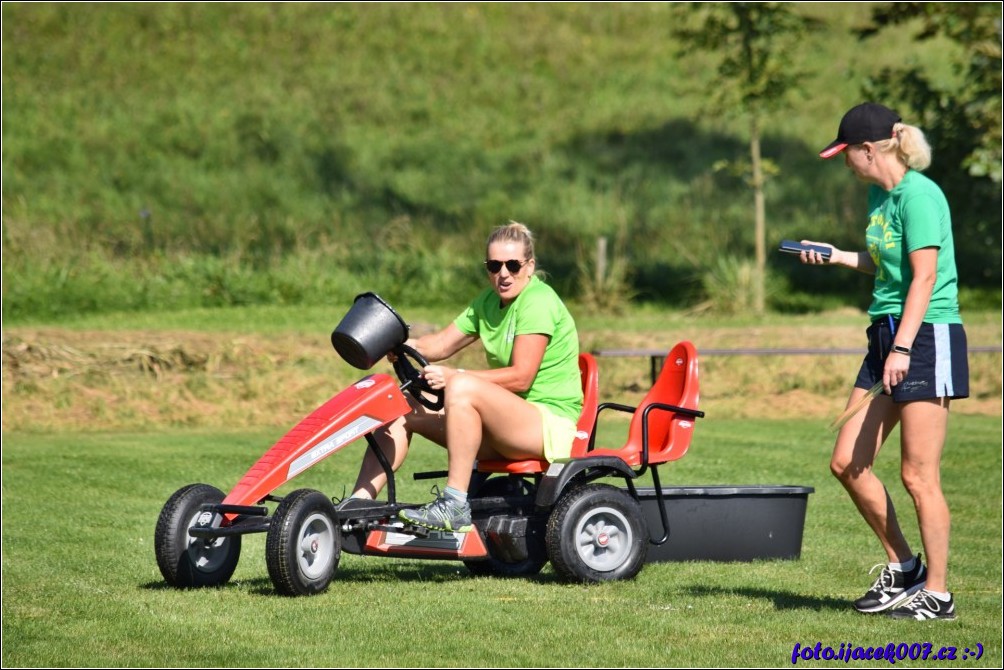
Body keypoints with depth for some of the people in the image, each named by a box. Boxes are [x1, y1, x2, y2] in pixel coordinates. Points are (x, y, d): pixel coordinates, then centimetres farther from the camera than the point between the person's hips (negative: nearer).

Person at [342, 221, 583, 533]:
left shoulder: (538, 300, -13)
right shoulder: (489, 301, 14)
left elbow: (521, 377, -22)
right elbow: (442, 344, 9)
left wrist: (454, 377, -29)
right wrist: (407, 346, -13)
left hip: (551, 425, -9)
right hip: (504, 422, 9)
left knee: (462, 389, -34)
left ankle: (455, 507, -34)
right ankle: (358, 504, -8)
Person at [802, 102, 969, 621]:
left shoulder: (917, 195, -14)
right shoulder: (878, 194, 13)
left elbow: (925, 275, -19)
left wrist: (902, 347, -24)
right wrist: (835, 256, 26)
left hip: (927, 340, -9)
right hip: (886, 335, 9)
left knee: (918, 475, -5)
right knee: (847, 463, 7)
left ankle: (936, 593, 5)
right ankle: (902, 567, 20)